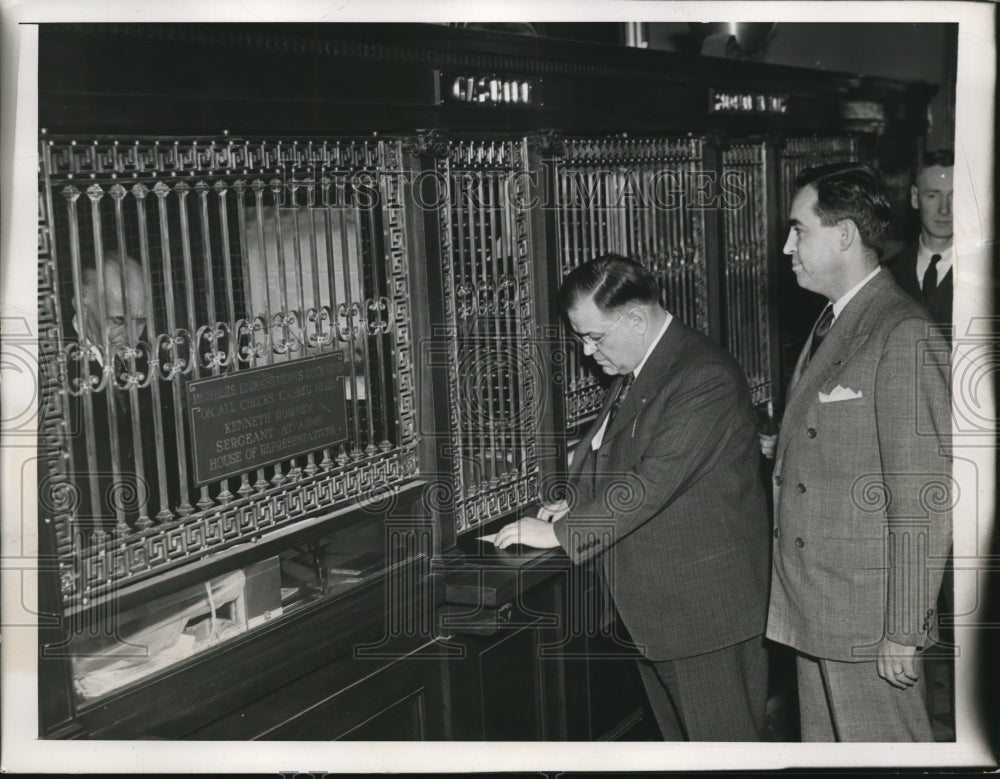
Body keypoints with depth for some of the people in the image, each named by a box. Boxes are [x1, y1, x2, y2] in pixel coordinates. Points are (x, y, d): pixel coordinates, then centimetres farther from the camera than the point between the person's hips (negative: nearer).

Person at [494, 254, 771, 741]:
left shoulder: (705, 378, -22)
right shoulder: (632, 375, 10)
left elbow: (653, 482, -26)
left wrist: (560, 532, -21)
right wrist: (578, 504, 3)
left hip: (706, 607, -9)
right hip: (654, 608, 9)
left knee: (723, 741, 2)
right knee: (678, 738, 19)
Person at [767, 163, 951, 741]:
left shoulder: (904, 336, -18)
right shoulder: (830, 324, 14)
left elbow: (923, 501, -20)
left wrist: (904, 632, -19)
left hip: (867, 616, -9)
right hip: (813, 607, 9)